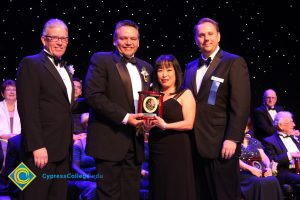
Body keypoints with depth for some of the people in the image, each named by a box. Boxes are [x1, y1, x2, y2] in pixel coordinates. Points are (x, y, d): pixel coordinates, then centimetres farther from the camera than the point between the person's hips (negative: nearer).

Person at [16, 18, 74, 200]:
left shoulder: (65, 70, 18)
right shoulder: (31, 64, -6)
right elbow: (28, 109, -13)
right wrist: (37, 147, -19)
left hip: (63, 150, 7)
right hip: (42, 149, -7)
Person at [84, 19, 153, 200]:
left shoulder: (146, 67, 16)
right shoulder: (101, 60, -2)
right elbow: (93, 95, -13)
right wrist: (125, 117, -17)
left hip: (135, 142, 5)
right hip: (109, 141, -5)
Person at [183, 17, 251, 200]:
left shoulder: (234, 63, -4)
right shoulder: (191, 67, 15)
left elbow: (241, 105, -11)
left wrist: (232, 139, -18)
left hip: (221, 145, -6)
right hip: (196, 144, 6)